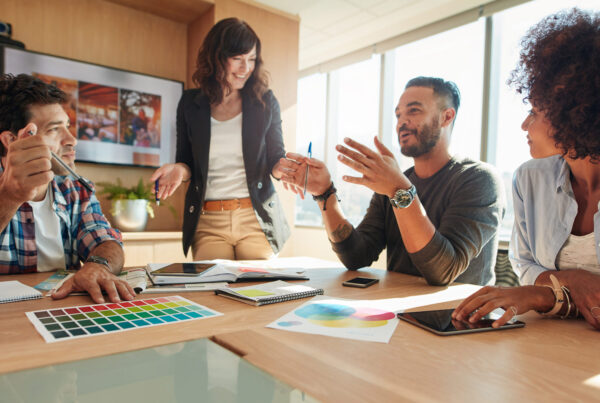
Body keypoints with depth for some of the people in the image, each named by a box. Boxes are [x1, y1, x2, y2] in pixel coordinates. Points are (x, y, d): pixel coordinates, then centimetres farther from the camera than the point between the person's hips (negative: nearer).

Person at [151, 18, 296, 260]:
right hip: (207, 221, 1)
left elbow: (275, 158, 6)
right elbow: (187, 162, 11)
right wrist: (179, 169, -12)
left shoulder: (265, 102, 3)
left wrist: (284, 167, -18)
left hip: (257, 219, 0)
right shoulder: (190, 104, 6)